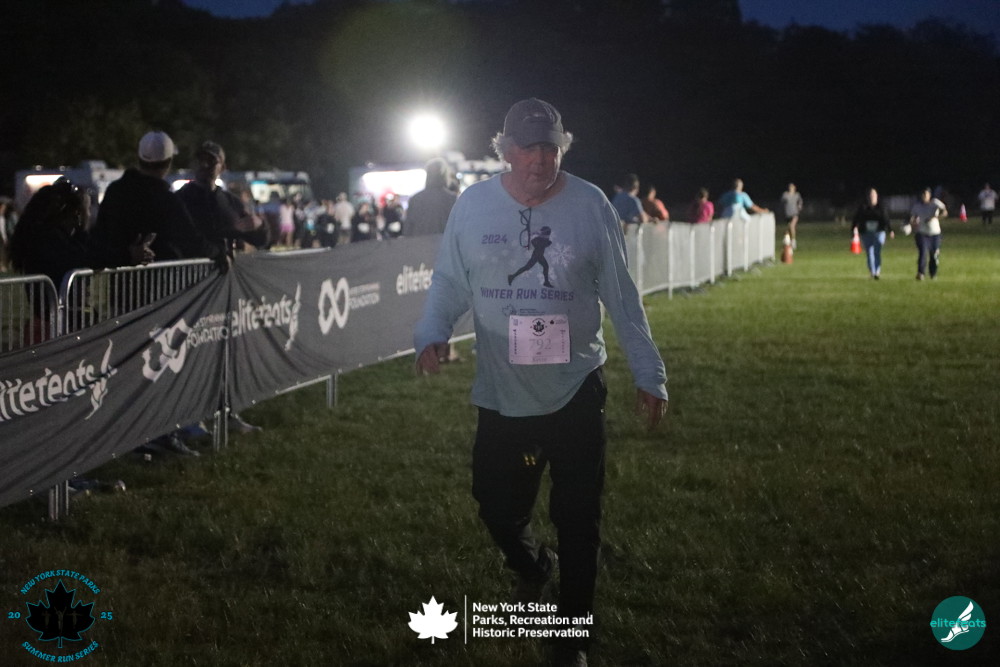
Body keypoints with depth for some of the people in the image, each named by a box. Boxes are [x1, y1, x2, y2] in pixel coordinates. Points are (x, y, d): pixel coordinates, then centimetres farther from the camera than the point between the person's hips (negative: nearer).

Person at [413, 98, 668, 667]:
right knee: (498, 509, 11)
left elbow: (621, 297, -1)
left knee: (578, 522, 5)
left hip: (577, 392, -1)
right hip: (501, 396, 1)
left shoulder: (590, 206, -8)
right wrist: (432, 334, -18)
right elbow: (450, 283, 2)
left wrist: (649, 374, -1)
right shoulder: (473, 206, -6)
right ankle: (533, 568, 47)